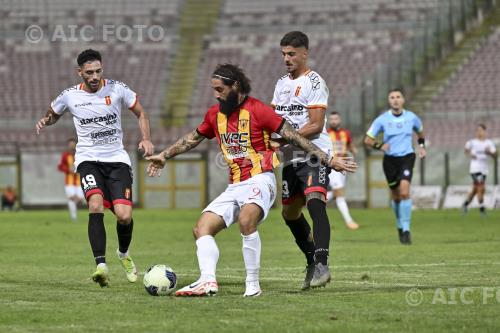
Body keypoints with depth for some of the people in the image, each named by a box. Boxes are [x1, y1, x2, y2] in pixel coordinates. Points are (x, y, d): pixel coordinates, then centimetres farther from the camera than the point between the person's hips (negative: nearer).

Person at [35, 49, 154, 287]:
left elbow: (140, 113, 9)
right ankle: (101, 265, -30)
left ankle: (124, 254, 21)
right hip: (88, 159, -1)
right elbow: (53, 114, 20)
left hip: (117, 159, 1)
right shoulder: (69, 96, -1)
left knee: (124, 215, -13)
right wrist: (45, 121, -4)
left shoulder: (117, 89, -3)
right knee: (96, 205, -29)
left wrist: (146, 139, -6)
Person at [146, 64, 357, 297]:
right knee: (202, 229, -8)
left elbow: (293, 136, -9)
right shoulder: (215, 114, 11)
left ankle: (253, 284, -27)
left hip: (259, 181, -8)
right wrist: (164, 156, 33)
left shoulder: (257, 110, -9)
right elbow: (193, 138, 29)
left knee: (246, 220, -34)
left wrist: (328, 160, -12)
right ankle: (207, 281, -22)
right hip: (234, 187, 8)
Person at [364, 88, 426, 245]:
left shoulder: (411, 117, 3)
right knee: (396, 196, 8)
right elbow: (368, 139, 1)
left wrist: (422, 146, 8)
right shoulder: (382, 119, -2)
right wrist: (380, 145, -16)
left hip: (407, 157, -1)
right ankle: (400, 225, 33)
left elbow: (420, 132, 24)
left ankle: (406, 229, -17)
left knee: (404, 191, -20)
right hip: (390, 160, 1)